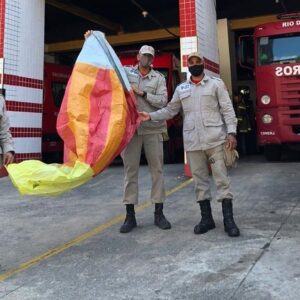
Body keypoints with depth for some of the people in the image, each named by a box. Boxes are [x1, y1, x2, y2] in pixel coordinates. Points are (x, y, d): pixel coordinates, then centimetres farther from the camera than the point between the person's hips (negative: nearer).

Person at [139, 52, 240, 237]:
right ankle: (207, 218, 19)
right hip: (192, 142, 3)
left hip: (215, 139, -3)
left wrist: (231, 132, -11)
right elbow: (170, 110, 15)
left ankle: (229, 220, 4)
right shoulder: (181, 89, 15)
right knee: (200, 180, 8)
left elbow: (227, 109, 0)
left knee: (222, 179, -2)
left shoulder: (216, 83, 6)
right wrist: (150, 116, 2)